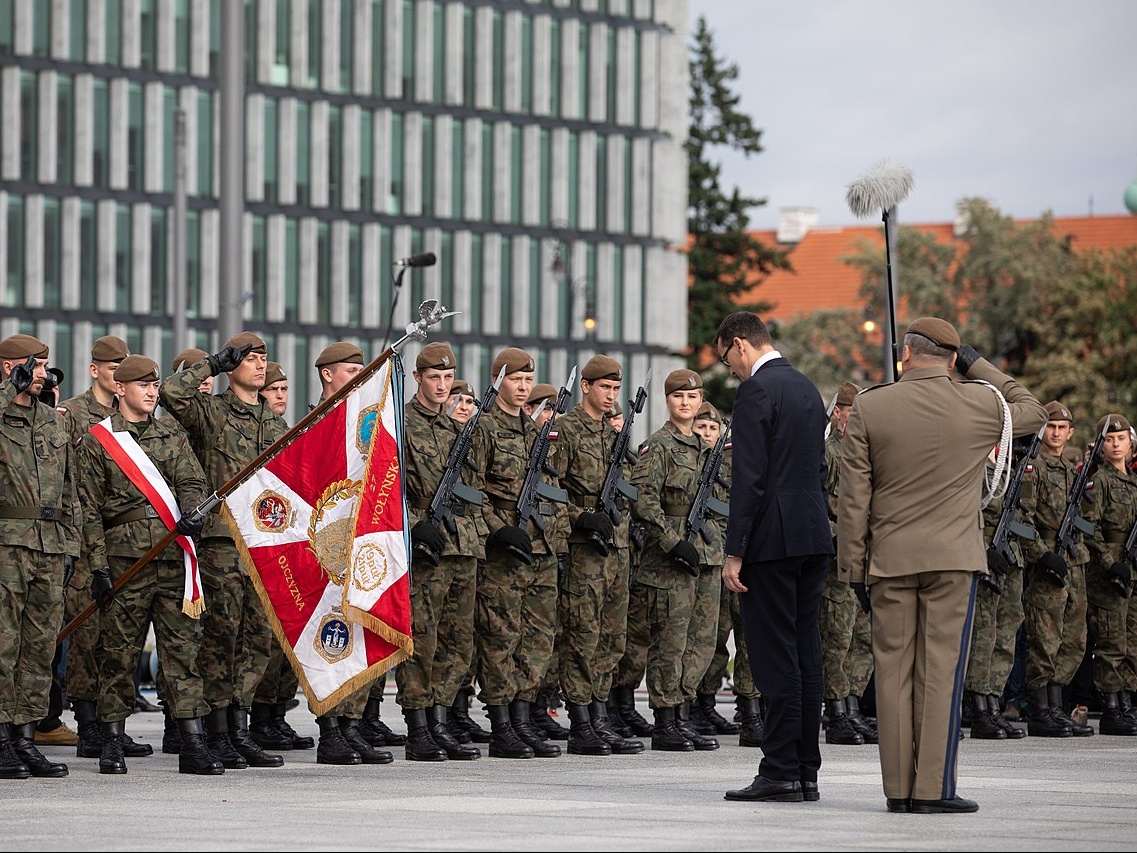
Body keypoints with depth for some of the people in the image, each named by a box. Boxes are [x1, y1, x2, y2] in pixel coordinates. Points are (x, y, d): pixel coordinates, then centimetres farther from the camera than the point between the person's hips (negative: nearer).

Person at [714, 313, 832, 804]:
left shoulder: (756, 390, -10)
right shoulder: (807, 388, 17)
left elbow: (749, 477, -16)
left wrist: (735, 552, -15)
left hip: (773, 540, -9)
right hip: (813, 537, 9)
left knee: (776, 656, -8)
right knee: (805, 654, 9)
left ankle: (781, 772, -9)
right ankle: (806, 771, 10)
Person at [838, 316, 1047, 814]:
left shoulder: (869, 408, -1)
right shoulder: (982, 404, -3)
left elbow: (853, 497, 0)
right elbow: (1033, 412, 21)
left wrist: (853, 566, 7)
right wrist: (978, 366, 17)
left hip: (890, 561, 1)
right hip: (955, 559, -1)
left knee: (894, 671, 5)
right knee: (941, 670, -1)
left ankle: (899, 788, 6)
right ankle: (933, 788, -4)